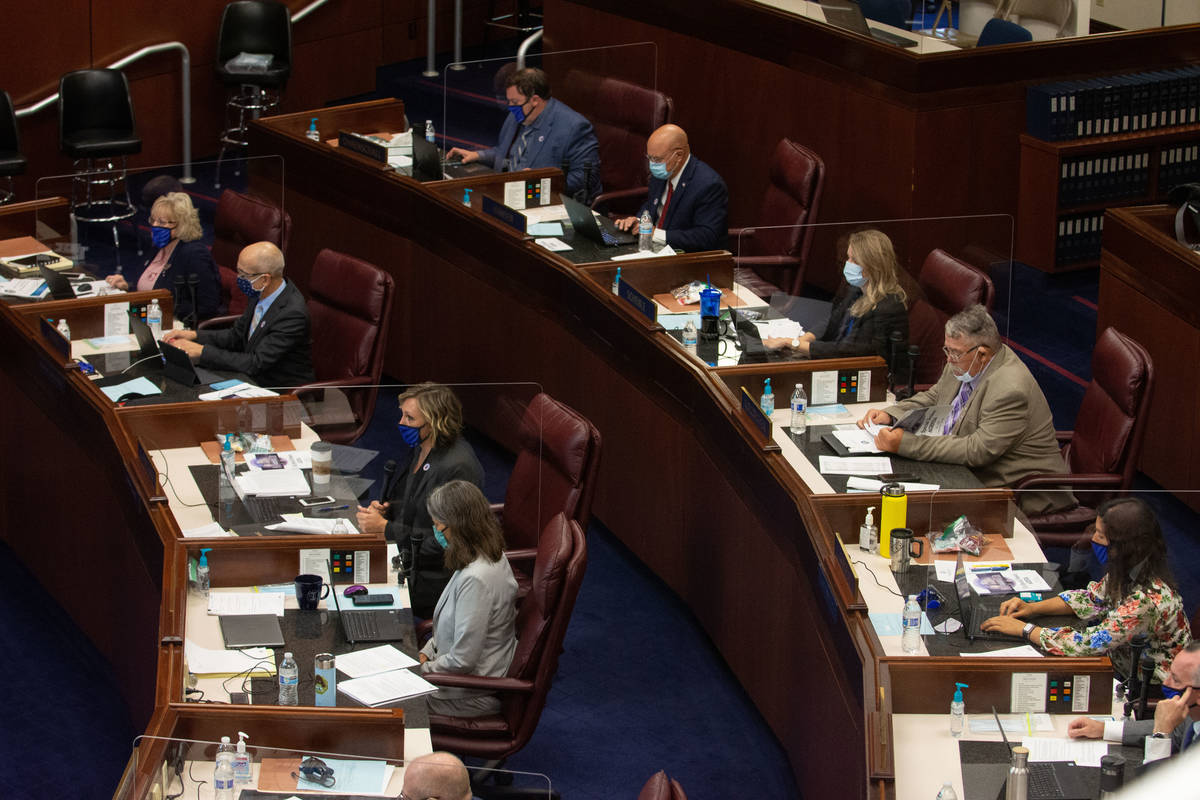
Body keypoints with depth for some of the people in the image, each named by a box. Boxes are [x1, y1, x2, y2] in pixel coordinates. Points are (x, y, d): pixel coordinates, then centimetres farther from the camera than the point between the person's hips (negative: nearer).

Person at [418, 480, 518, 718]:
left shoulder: (476, 579, -31)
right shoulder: (490, 556, 1)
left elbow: (462, 661, -27)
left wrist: (424, 669, -11)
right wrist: (426, 653, 8)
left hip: (475, 696, -9)